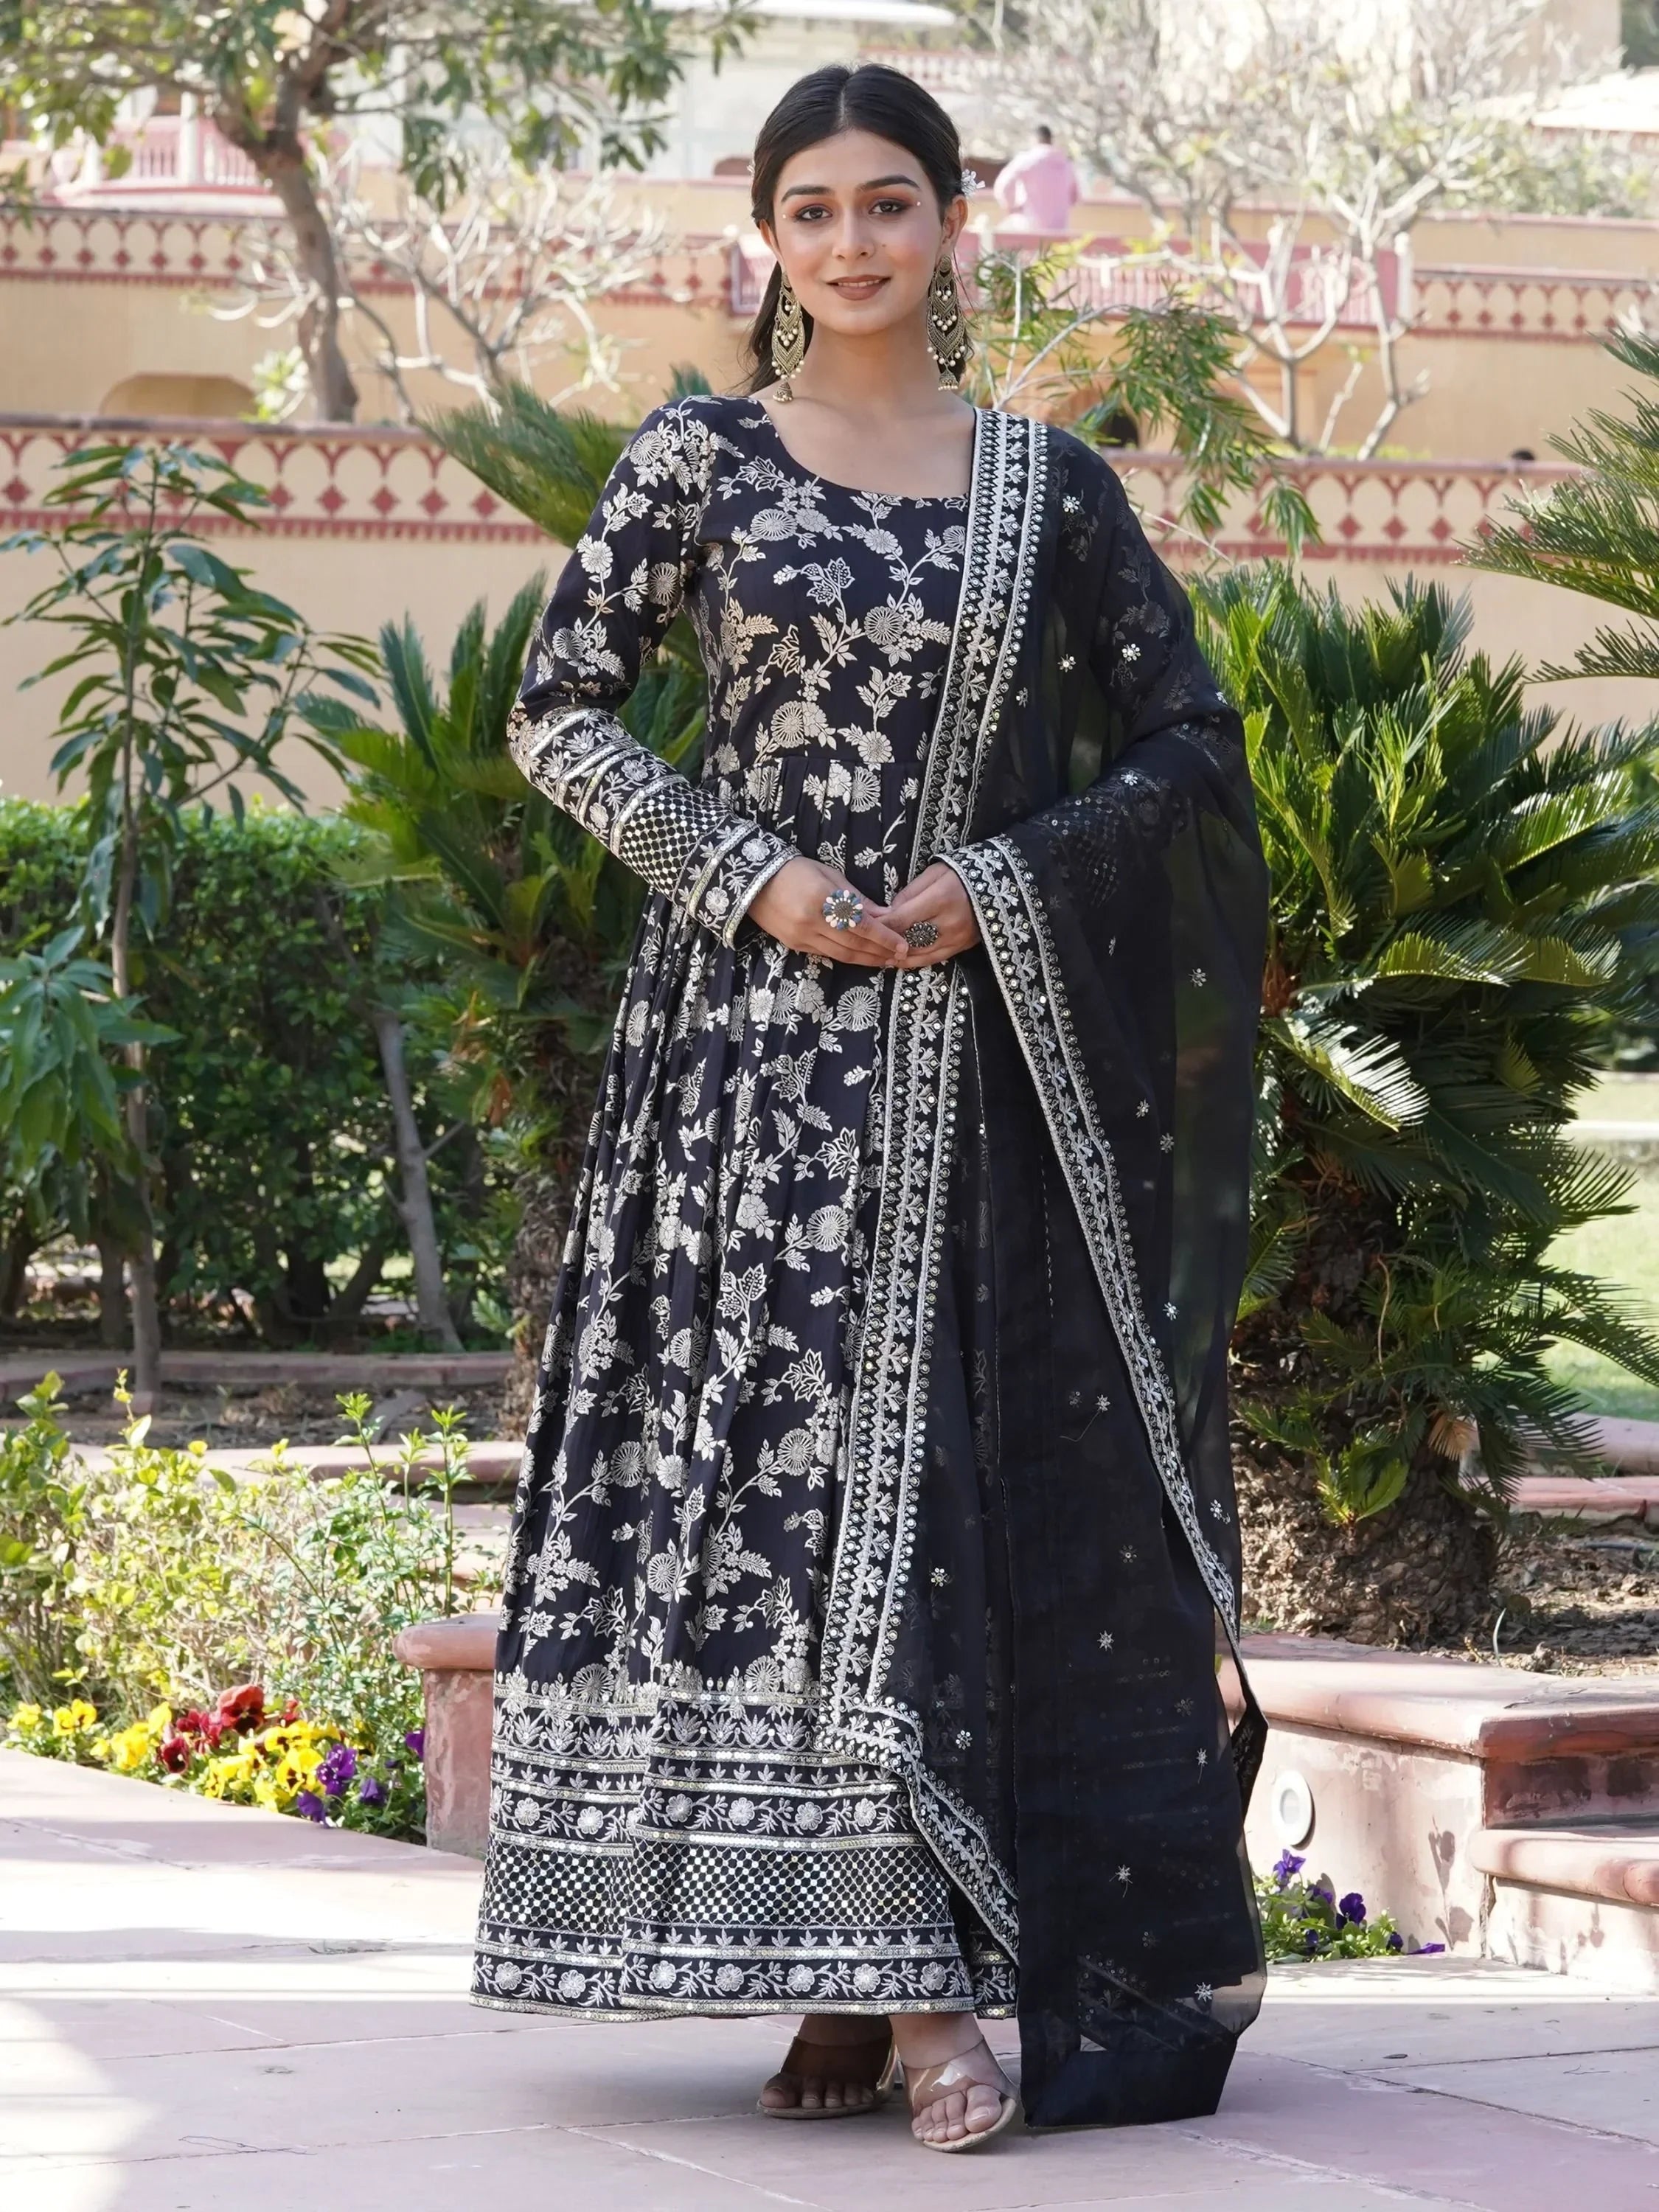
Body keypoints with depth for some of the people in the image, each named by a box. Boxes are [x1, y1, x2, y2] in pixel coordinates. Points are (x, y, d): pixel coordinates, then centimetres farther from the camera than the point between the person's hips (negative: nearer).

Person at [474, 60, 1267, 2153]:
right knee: (784, 1457, -7)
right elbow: (557, 712, 4)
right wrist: (752, 877, -9)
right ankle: (864, 1978, -6)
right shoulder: (699, 459, 4)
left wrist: (998, 885, -6)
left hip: (982, 1048, 2)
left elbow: (1185, 745, 8)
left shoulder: (1047, 482, 8)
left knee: (984, 1480, -1)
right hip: (759, 1037, -1)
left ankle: (913, 1979, 5)